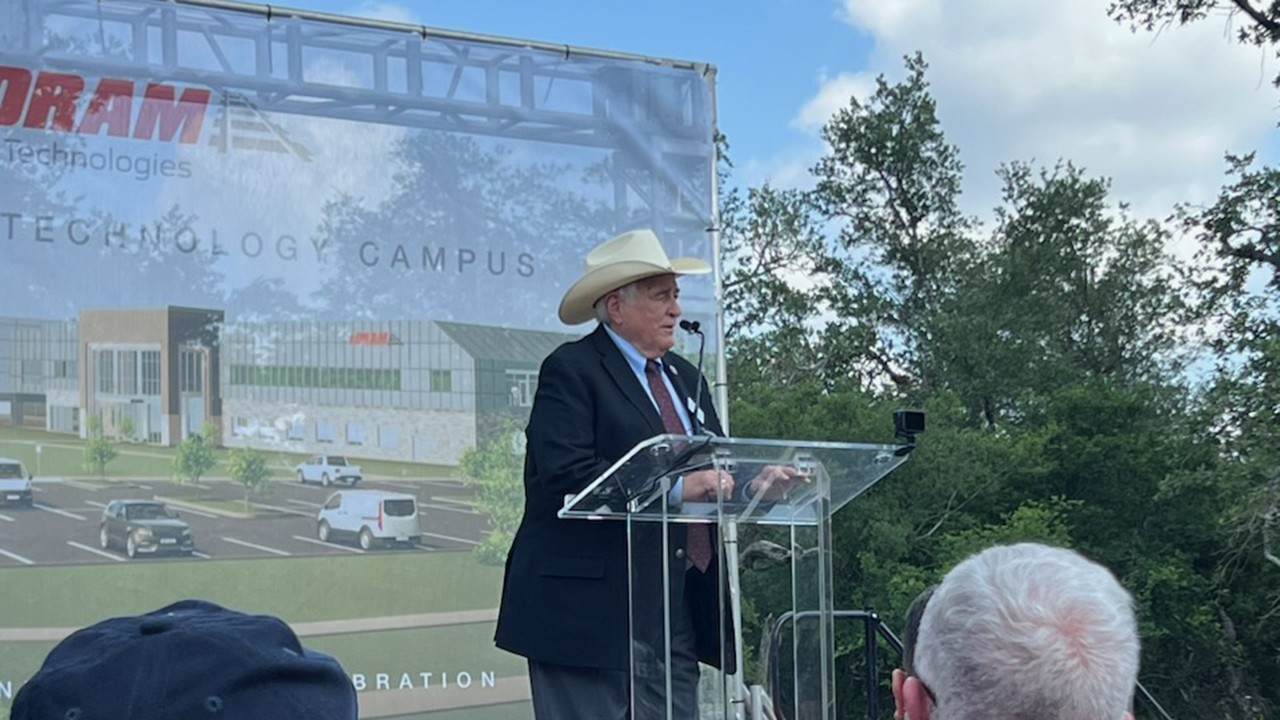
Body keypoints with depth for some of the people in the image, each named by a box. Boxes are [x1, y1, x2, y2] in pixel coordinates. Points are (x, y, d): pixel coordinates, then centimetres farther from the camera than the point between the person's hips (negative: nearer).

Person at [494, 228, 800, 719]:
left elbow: (711, 479, 18)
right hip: (593, 608, -7)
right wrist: (673, 486, -23)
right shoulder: (570, 371, -6)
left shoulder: (684, 376, 20)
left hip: (677, 610, 8)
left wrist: (752, 488, -5)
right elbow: (566, 476, -20)